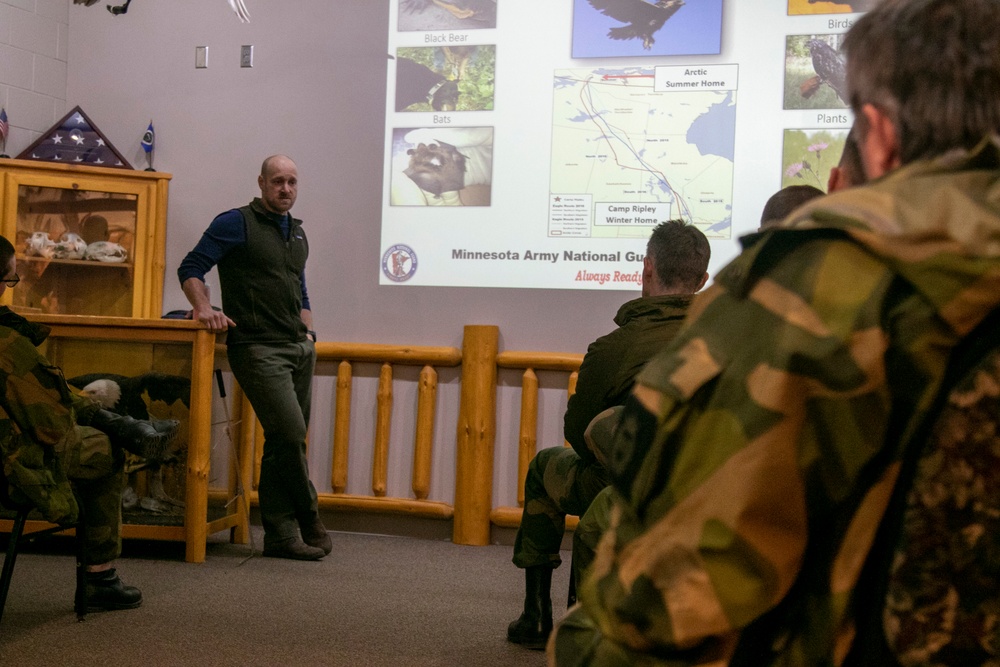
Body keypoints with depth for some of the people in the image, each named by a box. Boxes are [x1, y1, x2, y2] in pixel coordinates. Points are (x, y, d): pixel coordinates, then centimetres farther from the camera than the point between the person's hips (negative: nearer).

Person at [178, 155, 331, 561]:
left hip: (298, 349, 7)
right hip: (258, 348, -7)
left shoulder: (297, 233, 20)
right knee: (290, 433, -16)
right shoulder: (236, 224, -2)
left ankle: (280, 535, 12)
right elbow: (191, 268, -4)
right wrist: (203, 307, -21)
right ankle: (309, 522, 1)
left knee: (283, 443, 7)